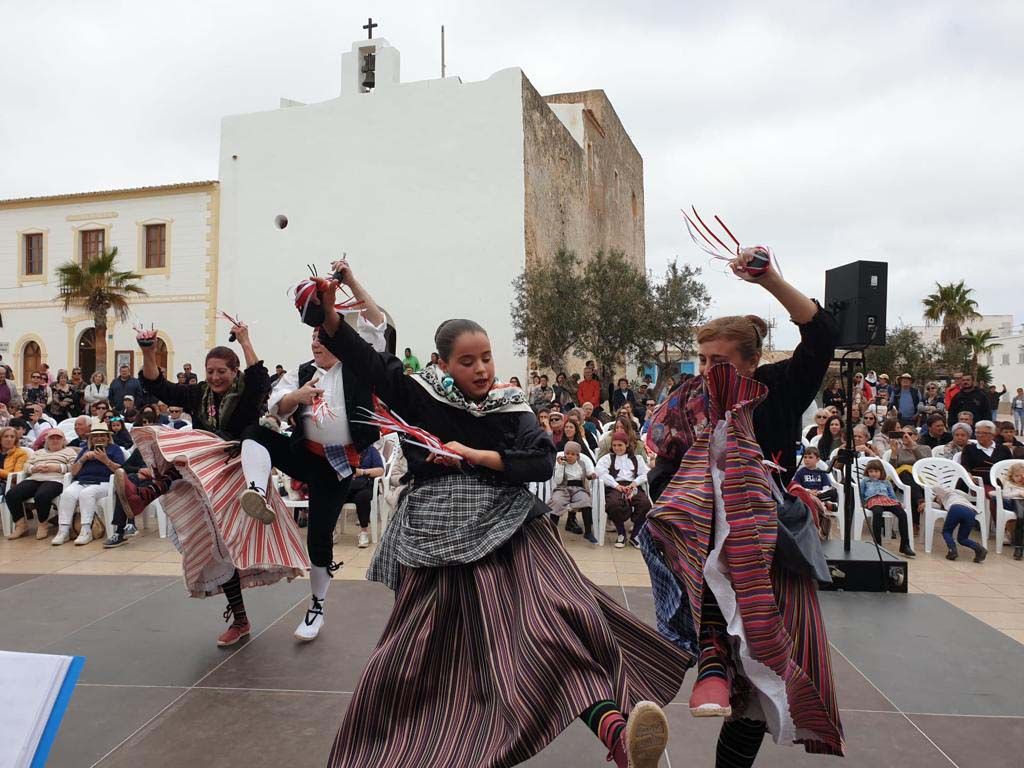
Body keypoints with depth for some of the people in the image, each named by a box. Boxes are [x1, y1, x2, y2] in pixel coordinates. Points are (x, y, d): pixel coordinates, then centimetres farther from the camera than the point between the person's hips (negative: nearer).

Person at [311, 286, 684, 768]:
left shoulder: (512, 408, 3)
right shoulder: (423, 395, 2)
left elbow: (542, 463, -9)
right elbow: (364, 359, -2)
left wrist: (474, 456, -14)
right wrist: (329, 312, -16)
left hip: (506, 531, 0)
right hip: (439, 538, 0)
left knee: (559, 615, -20)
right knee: (420, 648, 10)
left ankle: (614, 728, -31)